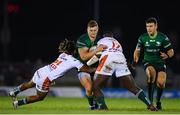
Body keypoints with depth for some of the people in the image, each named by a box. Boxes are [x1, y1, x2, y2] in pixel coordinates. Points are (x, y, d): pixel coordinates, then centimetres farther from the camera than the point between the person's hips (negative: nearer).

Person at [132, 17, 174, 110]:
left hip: (160, 62, 0)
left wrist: (167, 55, -24)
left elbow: (171, 51, -1)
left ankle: (158, 101, 12)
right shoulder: (142, 38, -1)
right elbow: (137, 51, 11)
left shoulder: (163, 37, -6)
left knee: (161, 83, -20)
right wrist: (135, 60, -8)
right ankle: (150, 101, -25)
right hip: (148, 62, 0)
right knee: (151, 73, -34)